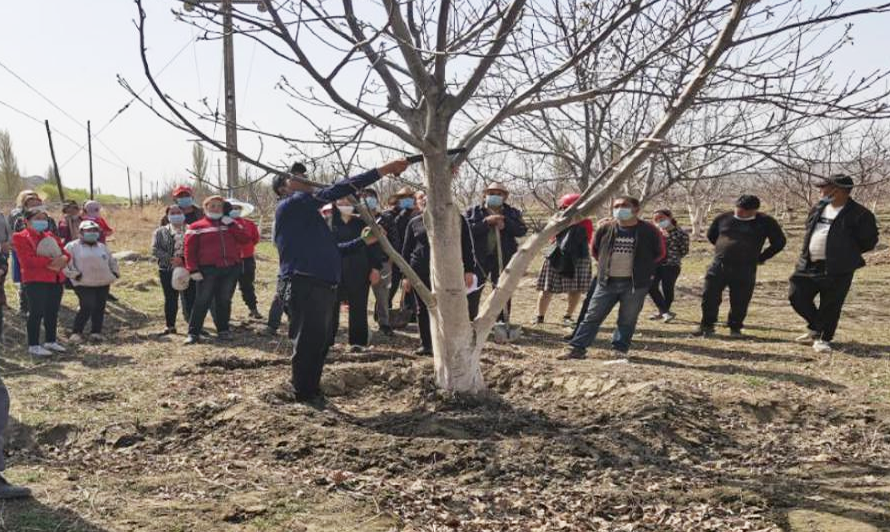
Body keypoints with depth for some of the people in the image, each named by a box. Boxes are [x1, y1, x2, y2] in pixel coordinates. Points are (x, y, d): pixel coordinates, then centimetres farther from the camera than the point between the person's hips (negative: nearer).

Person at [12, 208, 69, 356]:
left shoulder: (51, 236, 20)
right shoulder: (20, 237, -3)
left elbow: (65, 253, 14)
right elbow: (28, 260, -16)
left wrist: (62, 259, -10)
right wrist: (51, 261, -19)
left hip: (56, 278, 7)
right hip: (35, 280, -7)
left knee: (53, 312, 11)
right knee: (37, 312, -7)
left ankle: (51, 341, 23)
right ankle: (33, 345, -1)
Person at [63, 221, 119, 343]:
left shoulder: (102, 247, 21)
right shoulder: (73, 246, 3)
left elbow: (112, 261, 29)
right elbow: (65, 262, -6)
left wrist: (115, 273, 15)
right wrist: (74, 274, -12)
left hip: (103, 283, 6)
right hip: (84, 284, -6)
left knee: (99, 308, 4)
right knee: (87, 307, -13)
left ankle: (96, 333, 13)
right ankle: (76, 333, 0)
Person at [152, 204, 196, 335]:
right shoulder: (161, 232, 10)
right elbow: (155, 249, -1)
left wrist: (184, 259, -15)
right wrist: (171, 259, -13)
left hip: (188, 268, -1)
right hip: (167, 270, 2)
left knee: (190, 297, -3)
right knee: (170, 299, 8)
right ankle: (170, 326, 18)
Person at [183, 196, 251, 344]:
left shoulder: (231, 224, 14)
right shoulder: (196, 227, 4)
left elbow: (245, 240, 1)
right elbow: (189, 250, -1)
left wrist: (231, 224, -6)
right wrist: (193, 270, -11)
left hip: (231, 268, 3)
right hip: (208, 269, -3)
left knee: (225, 301, 9)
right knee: (202, 302, -3)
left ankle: (223, 330, 18)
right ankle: (194, 333, 1)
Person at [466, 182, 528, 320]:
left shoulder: (513, 212, 7)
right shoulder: (473, 211, 2)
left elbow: (522, 230, -5)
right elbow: (467, 230, -13)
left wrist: (506, 224, -18)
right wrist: (486, 221, -21)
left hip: (503, 257, 1)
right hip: (478, 257, -1)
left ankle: (502, 321, 18)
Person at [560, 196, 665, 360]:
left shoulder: (648, 231, -4)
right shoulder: (605, 229, 2)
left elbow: (660, 254, 7)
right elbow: (595, 250, 19)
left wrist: (643, 269, 7)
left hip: (635, 284, -2)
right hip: (607, 282, 2)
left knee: (627, 320, 5)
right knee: (592, 316, 2)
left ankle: (619, 350, 17)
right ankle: (577, 348, 5)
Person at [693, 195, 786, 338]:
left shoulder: (765, 222, 0)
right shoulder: (723, 218, 5)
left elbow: (779, 242, 8)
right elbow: (711, 235, 22)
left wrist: (760, 257, 6)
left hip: (745, 269, -2)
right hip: (718, 266, 2)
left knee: (739, 302, 2)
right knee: (709, 297, 0)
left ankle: (735, 328, 21)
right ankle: (707, 326, 15)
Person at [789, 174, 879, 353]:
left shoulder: (859, 214, -10)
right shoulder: (818, 208, 10)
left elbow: (869, 241, -4)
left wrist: (845, 253, 1)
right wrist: (809, 251, 13)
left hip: (837, 269, -6)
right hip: (808, 265, 6)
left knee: (830, 306, 1)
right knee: (796, 296, 4)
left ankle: (823, 338, 19)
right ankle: (816, 328, 26)